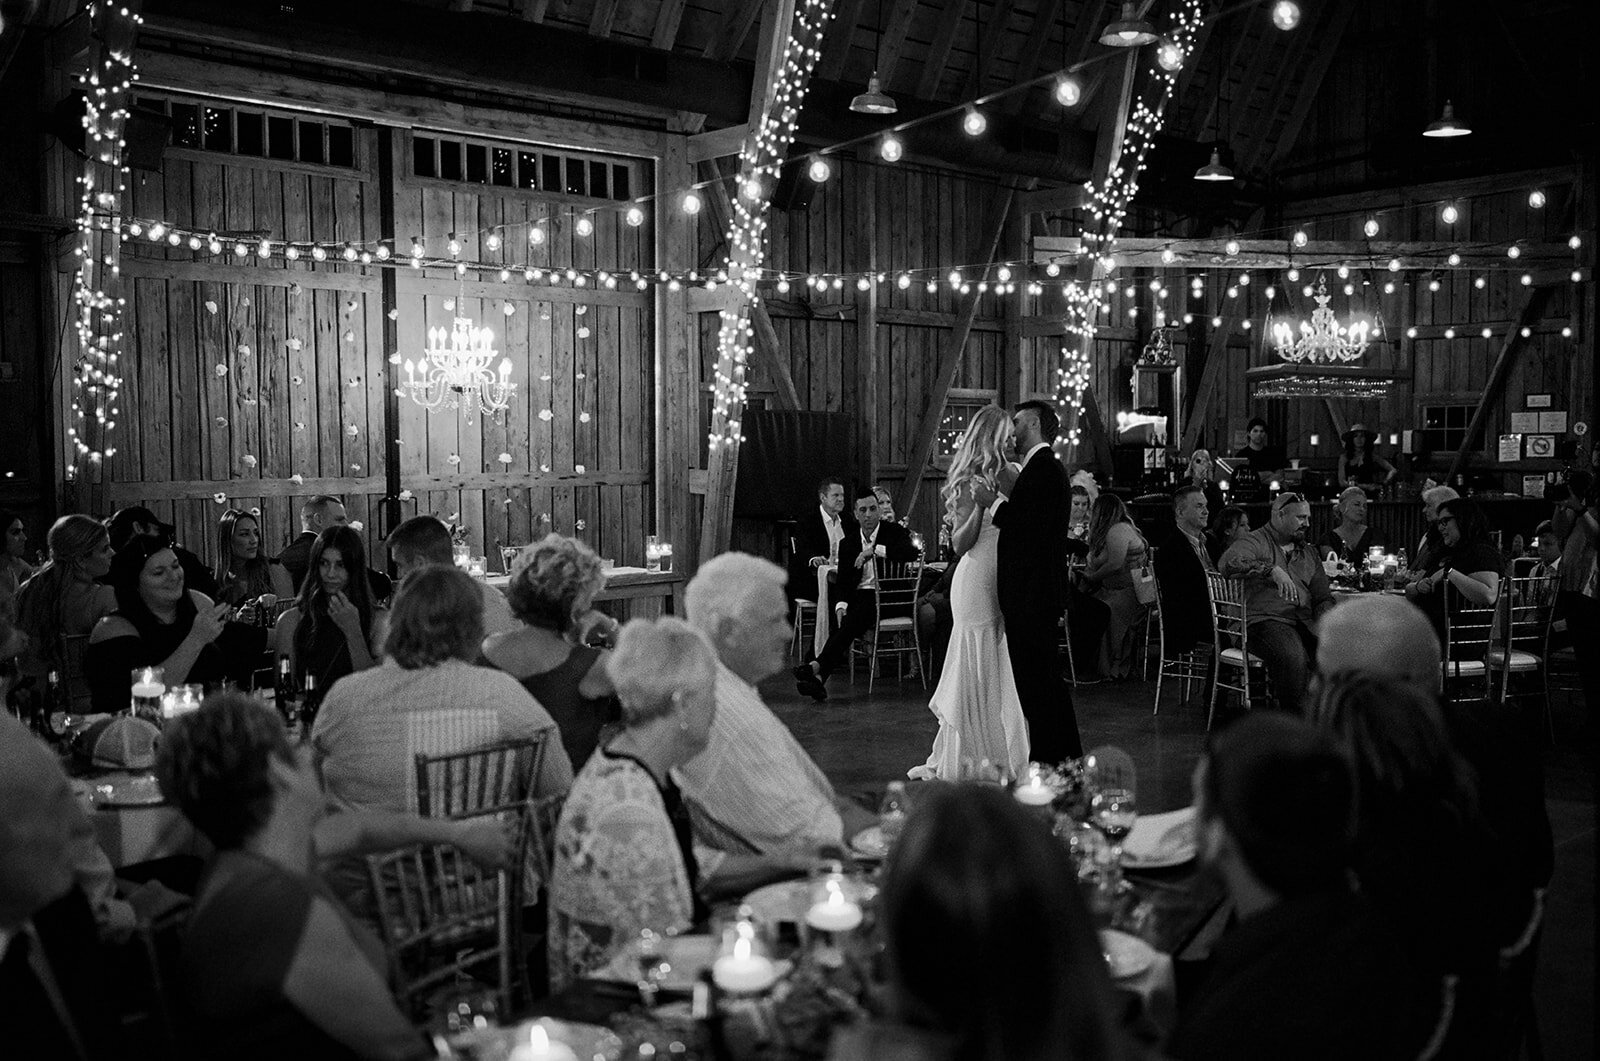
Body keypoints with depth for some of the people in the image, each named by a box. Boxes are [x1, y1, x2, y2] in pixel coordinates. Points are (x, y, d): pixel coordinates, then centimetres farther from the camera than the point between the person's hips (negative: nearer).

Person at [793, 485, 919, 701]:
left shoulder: (894, 532, 5)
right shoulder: (848, 543, 15)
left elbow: (912, 552, -16)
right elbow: (843, 581, 9)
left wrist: (876, 550, -20)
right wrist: (841, 604, -12)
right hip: (860, 597, 4)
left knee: (856, 614, -31)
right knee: (843, 620, -27)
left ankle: (818, 666, -43)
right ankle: (819, 676, -38)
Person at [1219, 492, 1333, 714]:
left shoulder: (1309, 553, 25)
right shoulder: (1255, 542, 3)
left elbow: (1323, 597, 23)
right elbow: (1227, 563, -18)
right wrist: (1272, 570, -28)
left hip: (1305, 622, 6)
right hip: (1264, 620, -6)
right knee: (1293, 658, -35)